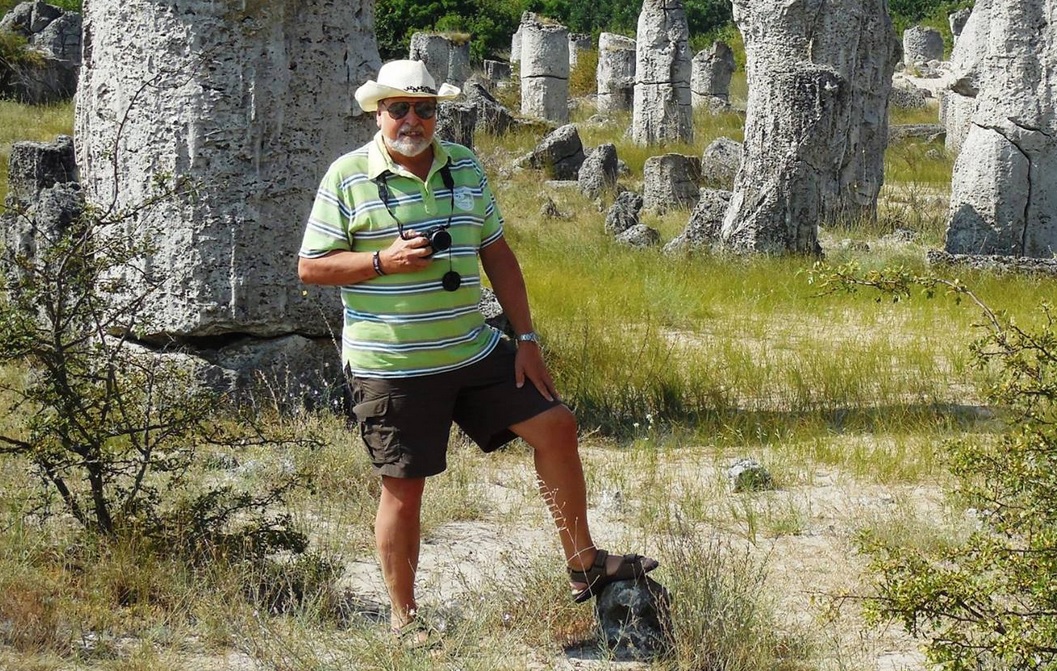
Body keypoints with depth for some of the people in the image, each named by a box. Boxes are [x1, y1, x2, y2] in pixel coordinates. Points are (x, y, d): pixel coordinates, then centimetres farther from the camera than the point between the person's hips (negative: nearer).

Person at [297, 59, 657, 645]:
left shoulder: (465, 167, 9)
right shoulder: (347, 177, -6)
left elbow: (497, 254, 13)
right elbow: (310, 267, -5)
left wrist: (525, 339, 7)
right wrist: (384, 261, -20)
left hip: (474, 352, 5)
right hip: (392, 368, -5)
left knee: (555, 425, 2)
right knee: (403, 488, 1)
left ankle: (584, 566, 15)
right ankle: (404, 621, 15)